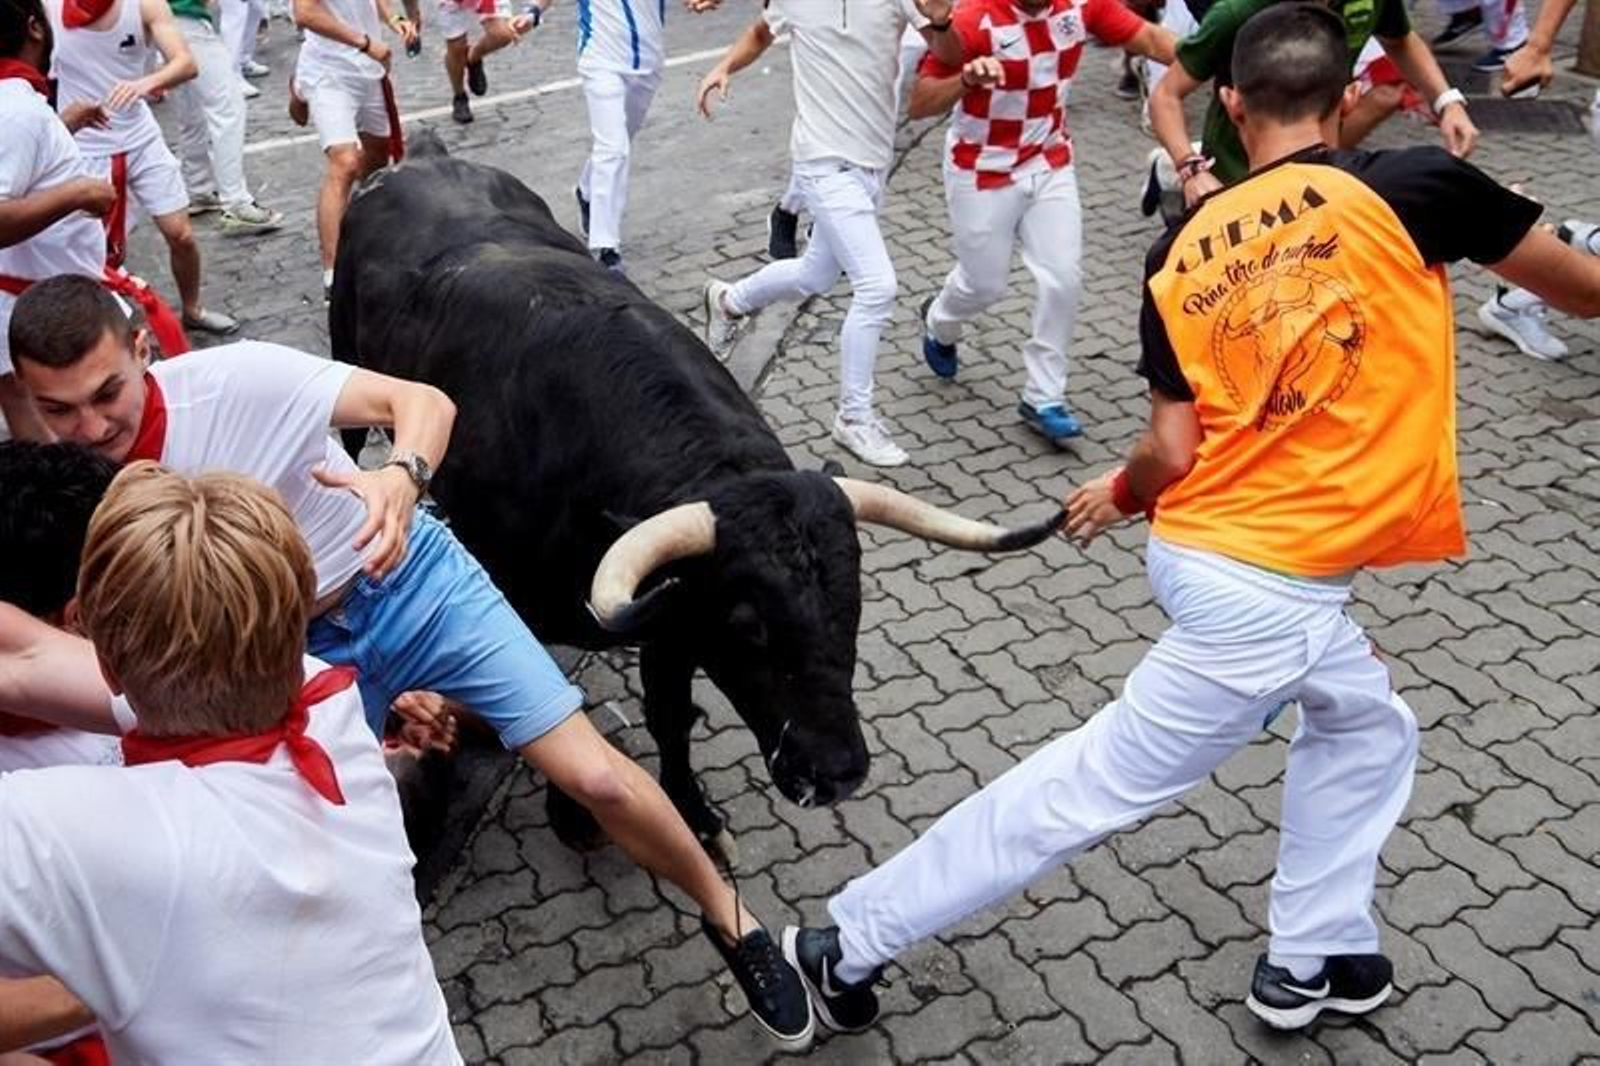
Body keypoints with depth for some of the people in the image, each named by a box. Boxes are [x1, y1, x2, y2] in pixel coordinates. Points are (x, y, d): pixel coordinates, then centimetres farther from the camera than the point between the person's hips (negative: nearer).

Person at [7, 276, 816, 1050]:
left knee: (595, 775, -8)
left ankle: (727, 915, 15)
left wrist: (401, 478, -45)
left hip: (411, 583, -3)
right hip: (300, 651, 4)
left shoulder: (236, 377, -24)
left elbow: (425, 401, -23)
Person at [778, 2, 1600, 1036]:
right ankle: (850, 939, 18)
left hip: (1205, 552, 7)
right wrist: (1501, 220, 26)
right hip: (1272, 595, -6)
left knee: (1367, 723, 29)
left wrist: (1117, 493, 23)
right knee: (1093, 785, 6)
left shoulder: (1182, 249, 3)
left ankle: (1309, 959, 40)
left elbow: (1172, 456, 1)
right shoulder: (1414, 186, -9)